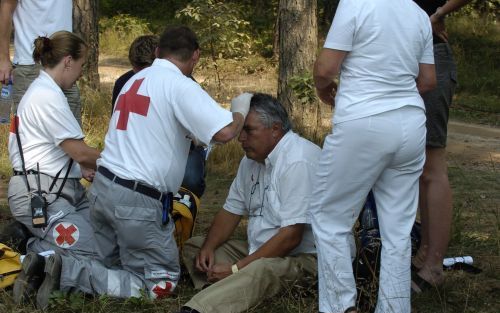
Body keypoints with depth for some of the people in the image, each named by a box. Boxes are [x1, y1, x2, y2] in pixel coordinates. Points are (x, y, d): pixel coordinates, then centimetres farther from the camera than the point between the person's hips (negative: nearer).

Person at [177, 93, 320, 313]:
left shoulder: (298, 161, -19)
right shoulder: (252, 159, 11)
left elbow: (291, 237, -23)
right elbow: (232, 210, 17)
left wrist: (236, 268, -20)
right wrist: (208, 247, -3)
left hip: (299, 257, -10)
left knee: (259, 270, -40)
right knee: (193, 246, 5)